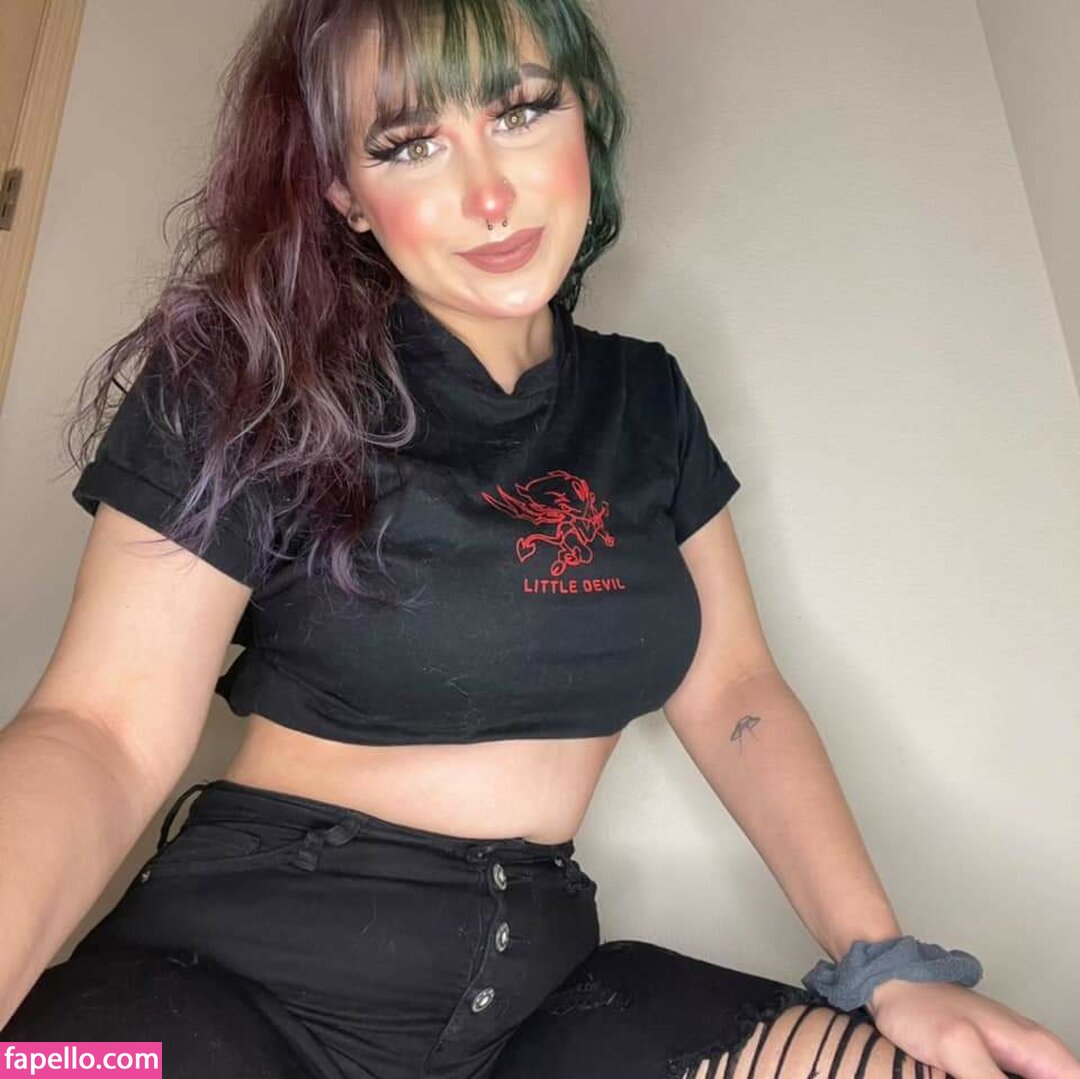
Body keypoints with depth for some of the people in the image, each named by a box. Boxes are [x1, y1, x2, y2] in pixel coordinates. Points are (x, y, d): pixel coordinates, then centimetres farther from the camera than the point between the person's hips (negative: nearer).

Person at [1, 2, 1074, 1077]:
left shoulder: (644, 399, 4)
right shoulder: (243, 386, -9)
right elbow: (104, 727, -14)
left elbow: (730, 692, 4)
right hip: (242, 967, -2)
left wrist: (886, 963, -4)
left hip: (540, 977, 4)